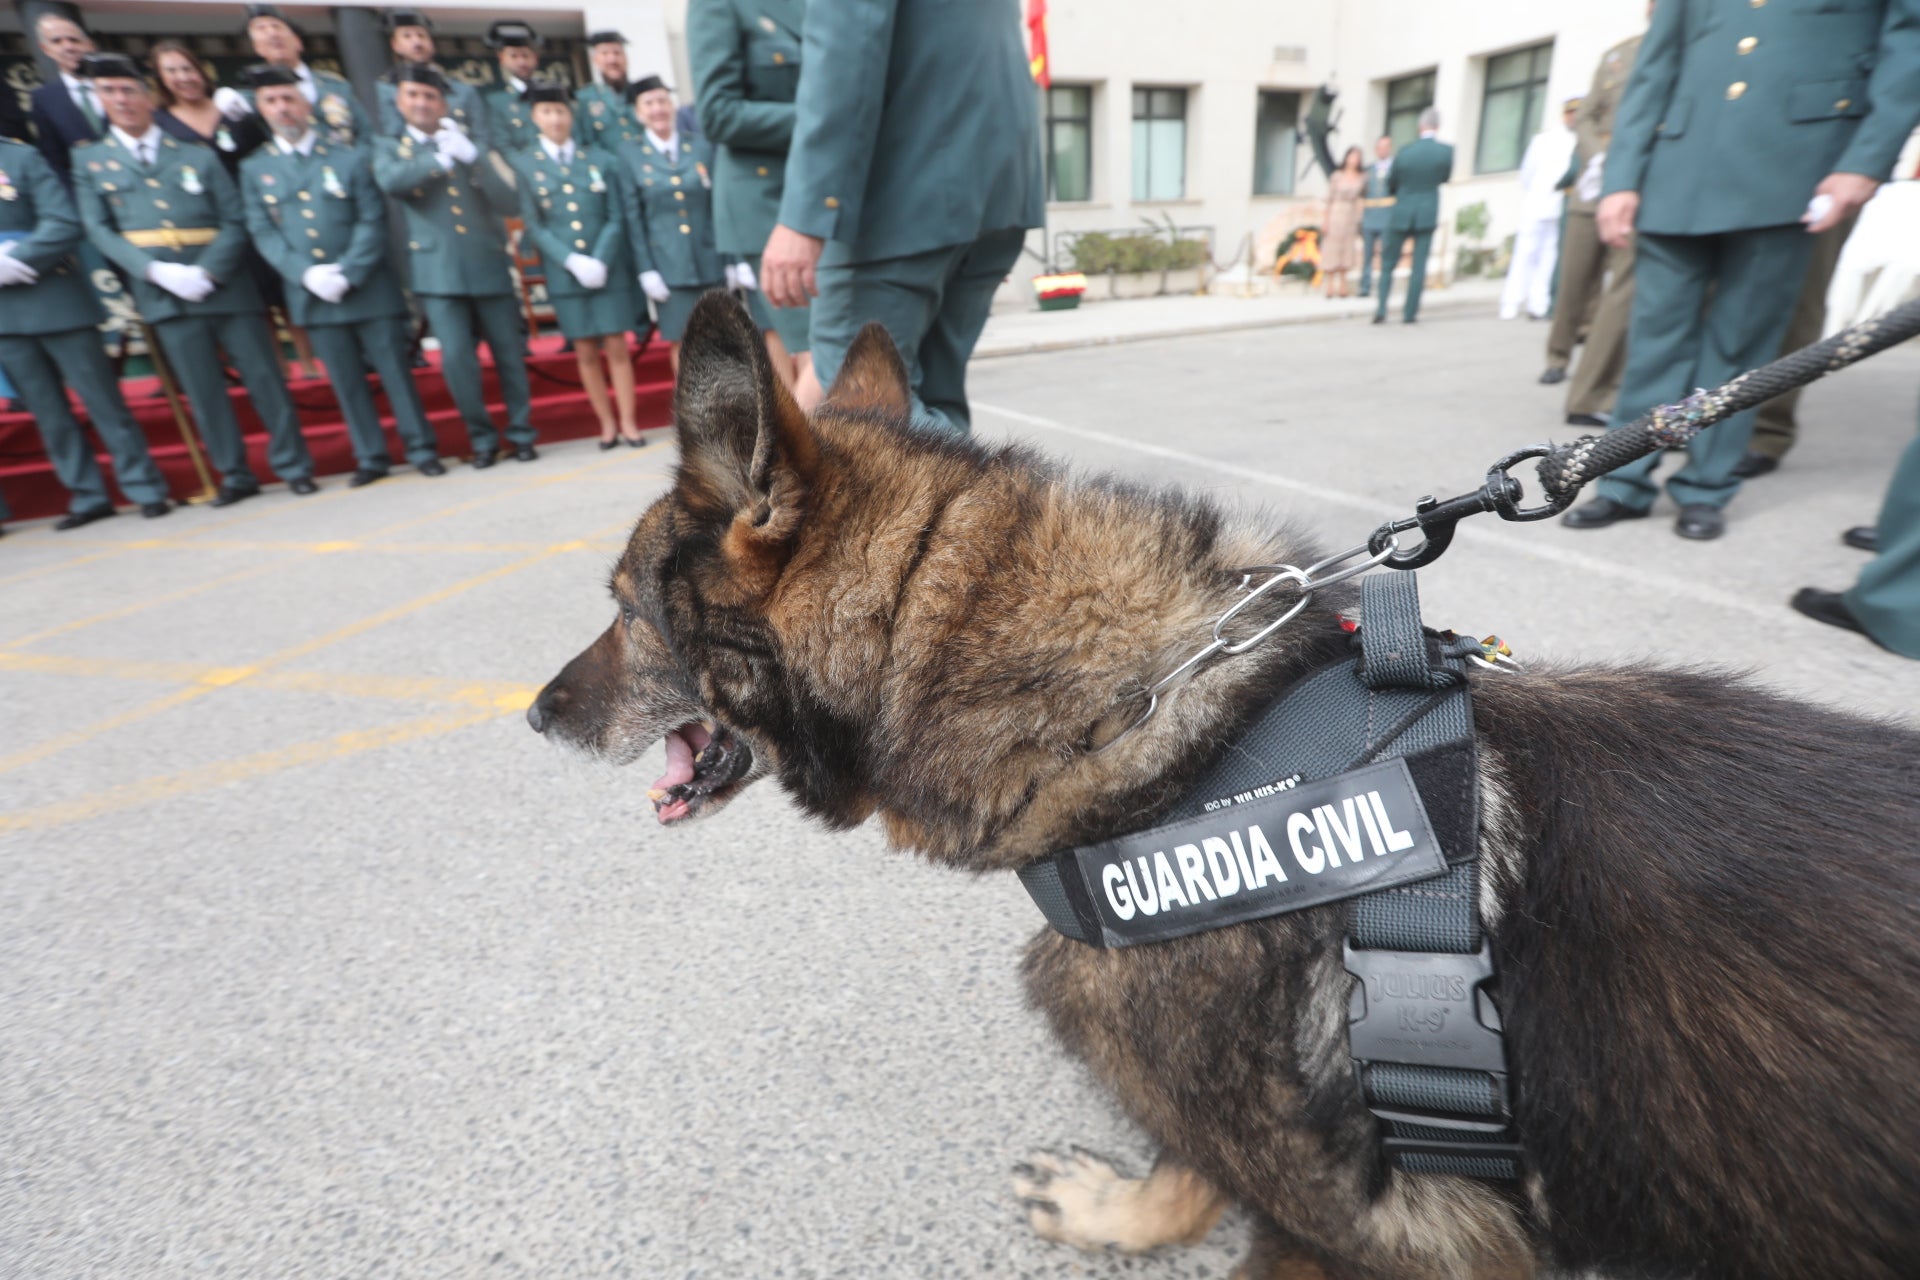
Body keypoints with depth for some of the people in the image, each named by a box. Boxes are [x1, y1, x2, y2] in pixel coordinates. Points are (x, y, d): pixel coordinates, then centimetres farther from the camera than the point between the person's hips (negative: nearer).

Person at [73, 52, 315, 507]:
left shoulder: (199, 155, 14)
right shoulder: (89, 160, 14)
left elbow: (233, 222, 5)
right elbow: (99, 230, 4)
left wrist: (208, 272, -11)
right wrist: (156, 271, -13)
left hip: (226, 285, 0)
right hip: (164, 294, 1)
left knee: (265, 378, -3)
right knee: (203, 390, 1)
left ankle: (294, 466, 5)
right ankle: (235, 475, 7)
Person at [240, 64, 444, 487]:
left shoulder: (350, 157, 6)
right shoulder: (254, 169, 10)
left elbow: (372, 222, -1)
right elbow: (263, 232, 4)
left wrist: (347, 274, -13)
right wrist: (306, 274, -13)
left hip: (368, 289, -2)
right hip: (311, 295, 2)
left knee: (394, 370, 0)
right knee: (346, 381, 4)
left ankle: (421, 449, 8)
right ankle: (370, 457, 11)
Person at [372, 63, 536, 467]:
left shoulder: (467, 146, 15)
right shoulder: (390, 147, 13)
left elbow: (505, 202, 2)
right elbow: (390, 181, -10)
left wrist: (471, 156, -9)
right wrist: (441, 158, -9)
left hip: (489, 267, 1)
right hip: (439, 273, -1)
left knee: (509, 355, 3)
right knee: (457, 359, -9)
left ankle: (521, 433, 15)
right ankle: (482, 438, 5)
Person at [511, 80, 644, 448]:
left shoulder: (600, 160, 8)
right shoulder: (523, 163, 6)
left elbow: (616, 217, 3)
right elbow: (533, 225, 1)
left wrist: (601, 261, -11)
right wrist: (573, 262, -13)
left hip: (610, 270, 0)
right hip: (565, 275, 0)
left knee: (617, 347, -2)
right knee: (586, 352, 3)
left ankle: (628, 422, 5)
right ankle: (607, 423, 11)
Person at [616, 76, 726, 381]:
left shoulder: (700, 150, 12)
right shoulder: (629, 155, 6)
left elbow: (719, 207, 10)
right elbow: (633, 218, 1)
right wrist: (646, 270, -6)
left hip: (711, 263, 2)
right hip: (668, 268, -2)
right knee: (681, 343, 0)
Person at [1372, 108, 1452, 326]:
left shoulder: (1405, 151, -7)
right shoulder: (1446, 150, -7)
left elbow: (1390, 184, 5)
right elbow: (1445, 177, 9)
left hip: (1401, 214, 0)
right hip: (1428, 214, 0)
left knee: (1388, 265, 8)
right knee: (1419, 266, 5)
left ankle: (1381, 308, -6)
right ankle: (1410, 313, 2)